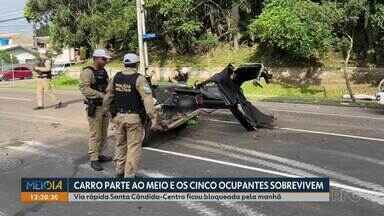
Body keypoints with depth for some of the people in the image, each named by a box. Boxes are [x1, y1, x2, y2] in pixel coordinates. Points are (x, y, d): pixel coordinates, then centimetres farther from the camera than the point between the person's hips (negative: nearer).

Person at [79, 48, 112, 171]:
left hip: (105, 106, 8)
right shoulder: (87, 72, -10)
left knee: (103, 134, 14)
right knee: (95, 135, -4)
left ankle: (99, 154, 28)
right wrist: (101, 95, -25)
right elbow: (84, 89, -21)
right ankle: (94, 160, 4)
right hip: (94, 107, -8)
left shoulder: (104, 72, 14)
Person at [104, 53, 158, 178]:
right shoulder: (139, 79, -15)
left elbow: (109, 95, 12)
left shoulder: (116, 77, 3)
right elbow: (148, 99, -24)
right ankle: (129, 175, 7)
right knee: (133, 147, 4)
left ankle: (119, 171, 30)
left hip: (119, 116, 6)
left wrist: (108, 110, 25)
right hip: (135, 118, -5)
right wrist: (153, 117, -26)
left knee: (121, 144, 20)